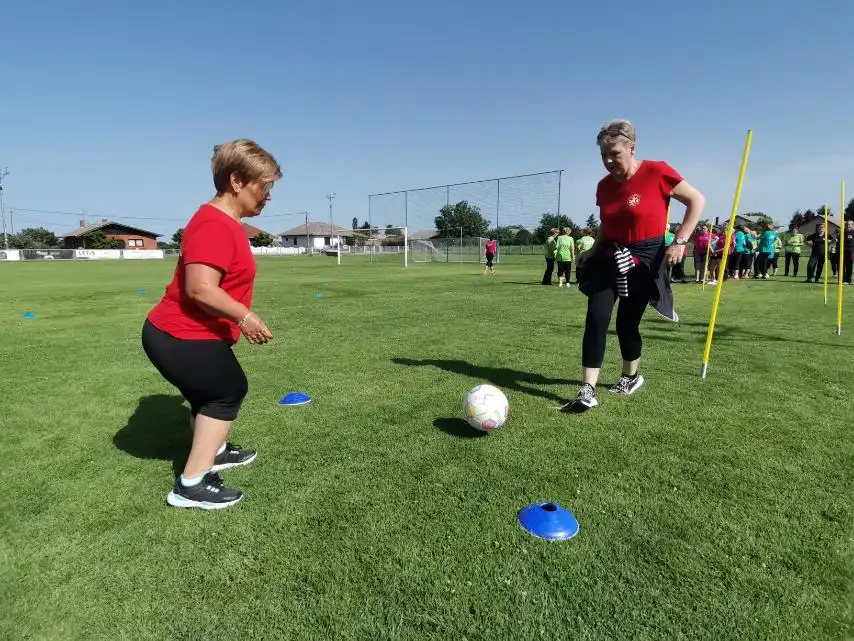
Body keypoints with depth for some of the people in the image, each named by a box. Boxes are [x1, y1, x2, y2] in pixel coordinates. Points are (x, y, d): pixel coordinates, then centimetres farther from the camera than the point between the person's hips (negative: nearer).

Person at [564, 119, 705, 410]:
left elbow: (697, 200, -7)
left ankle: (631, 377, 31)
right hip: (611, 257, 5)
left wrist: (680, 241, -16)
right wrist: (593, 251, 2)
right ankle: (588, 391, -7)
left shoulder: (656, 172, -12)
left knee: (627, 322, 1)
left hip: (644, 259, -4)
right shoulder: (604, 186, 5)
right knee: (595, 318, -10)